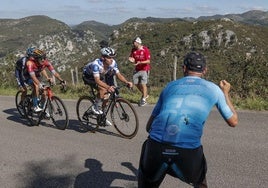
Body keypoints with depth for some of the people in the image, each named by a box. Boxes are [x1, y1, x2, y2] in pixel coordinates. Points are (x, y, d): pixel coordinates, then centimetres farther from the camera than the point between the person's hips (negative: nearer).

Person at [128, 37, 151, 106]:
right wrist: (131, 60, -21)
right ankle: (145, 94, 30)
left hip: (144, 69, -5)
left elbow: (148, 61, -17)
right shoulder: (133, 50, -2)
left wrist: (140, 62, -30)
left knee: (143, 84, -5)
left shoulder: (145, 50, -16)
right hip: (137, 69, 6)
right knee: (136, 83, 7)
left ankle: (144, 99, 10)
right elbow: (131, 58, 4)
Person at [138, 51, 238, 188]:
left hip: (156, 149, 1)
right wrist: (226, 93, 42)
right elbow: (233, 121, 30)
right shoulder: (213, 88, 17)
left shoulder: (170, 86, 21)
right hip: (188, 153, 0)